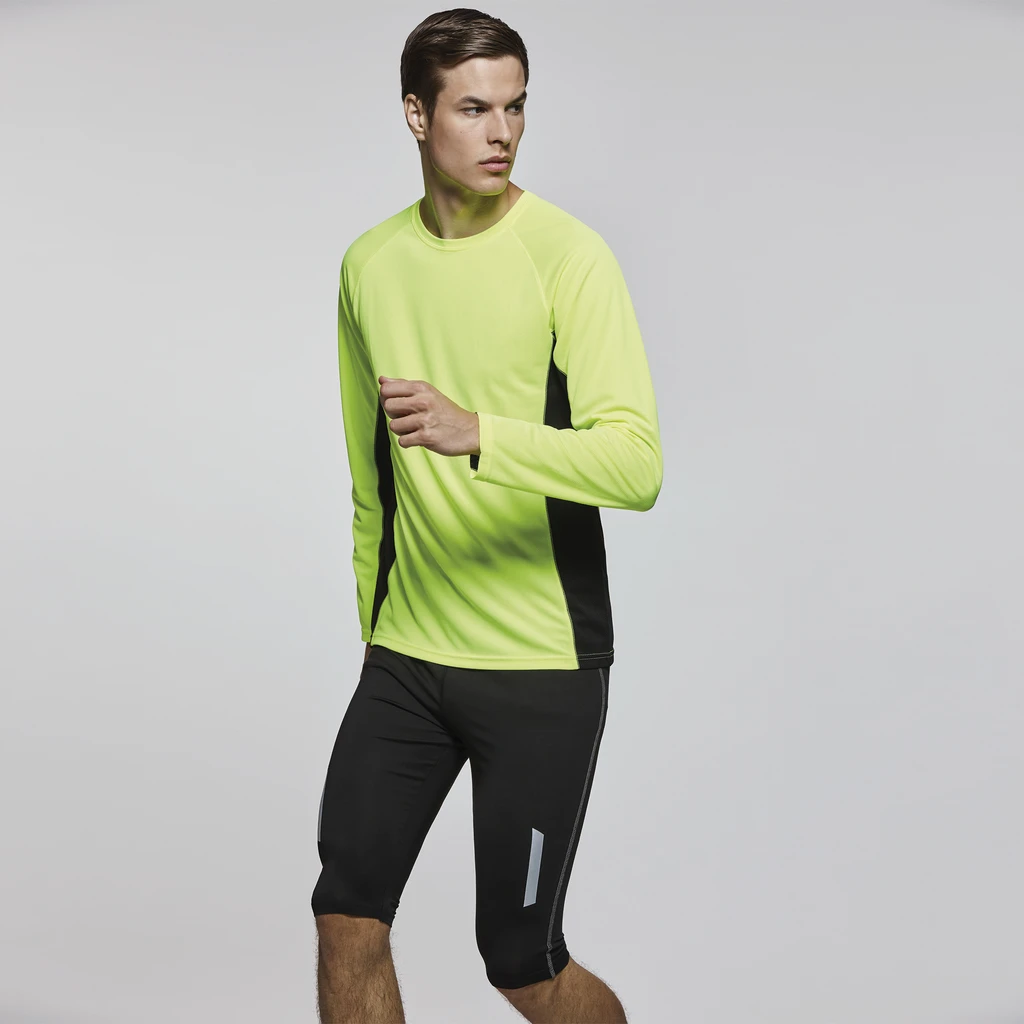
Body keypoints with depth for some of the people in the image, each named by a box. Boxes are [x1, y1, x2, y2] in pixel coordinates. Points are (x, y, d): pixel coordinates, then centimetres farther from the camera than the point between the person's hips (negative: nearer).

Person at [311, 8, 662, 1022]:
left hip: (542, 667, -4)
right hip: (404, 655, 5)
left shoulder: (567, 255, -10)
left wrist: (475, 432, -35)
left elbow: (637, 462, -21)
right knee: (347, 920, 2)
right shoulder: (370, 263, 7)